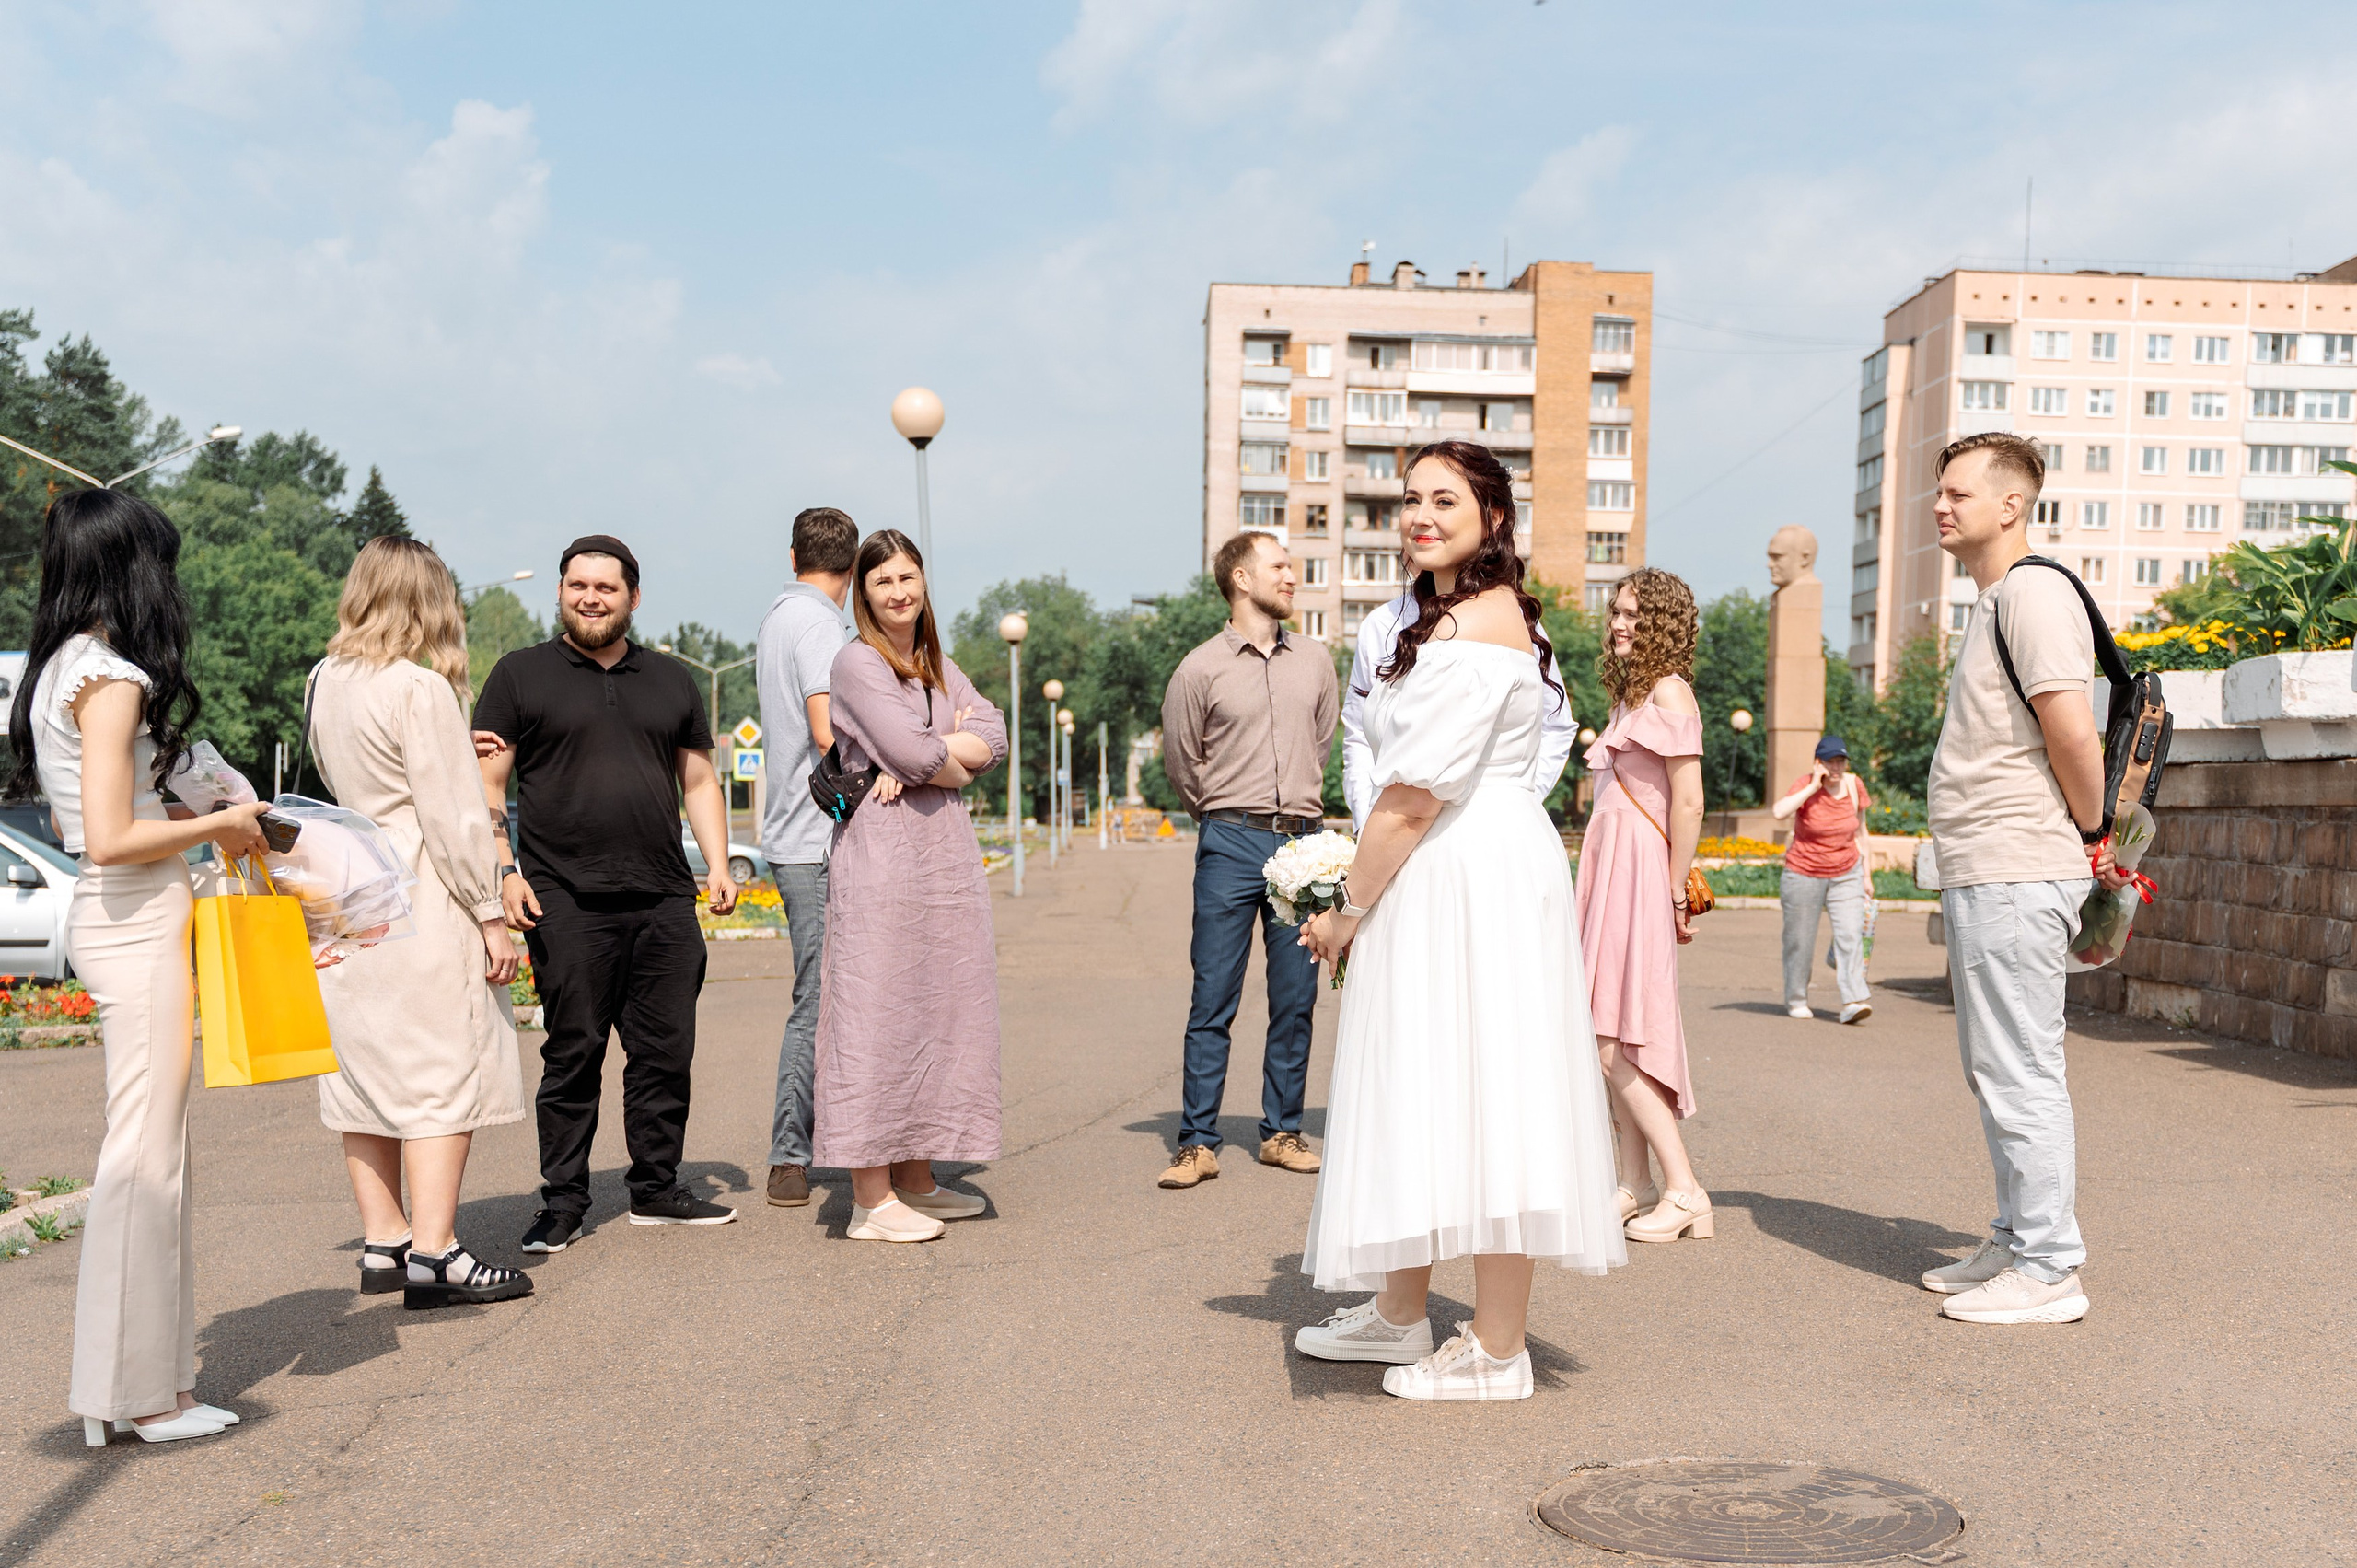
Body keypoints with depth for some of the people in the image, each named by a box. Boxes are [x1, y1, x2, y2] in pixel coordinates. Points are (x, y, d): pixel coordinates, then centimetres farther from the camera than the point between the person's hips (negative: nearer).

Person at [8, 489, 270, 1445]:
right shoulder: (112, 678, -15)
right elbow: (111, 839, -21)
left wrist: (206, 826, 15)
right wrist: (219, 824, -8)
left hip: (121, 922, 10)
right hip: (136, 926, -10)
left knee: (149, 1150, 15)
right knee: (145, 1153, -2)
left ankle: (144, 1380, 23)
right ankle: (141, 1392, 7)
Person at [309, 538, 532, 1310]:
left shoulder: (325, 682, 9)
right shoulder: (422, 688, -13)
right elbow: (453, 817, -15)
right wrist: (489, 914, -10)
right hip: (422, 901, -8)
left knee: (368, 1067, 12)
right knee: (445, 1073, -4)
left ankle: (383, 1243, 19)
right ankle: (433, 1254, -4)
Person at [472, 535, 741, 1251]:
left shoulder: (673, 682, 18)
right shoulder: (521, 675, 6)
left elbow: (700, 782, 20)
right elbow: (487, 783, 2)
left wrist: (718, 866, 9)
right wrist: (505, 871, -9)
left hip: (665, 901, 4)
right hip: (566, 903, -4)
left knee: (666, 1052, 6)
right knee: (572, 1055, 0)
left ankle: (657, 1189, 18)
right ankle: (563, 1203, 10)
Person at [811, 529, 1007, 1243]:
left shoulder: (940, 667, 19)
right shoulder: (858, 662, -4)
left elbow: (993, 736, 4)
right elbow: (909, 749, -15)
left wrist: (928, 759, -11)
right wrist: (957, 766, 3)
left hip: (947, 854, 8)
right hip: (882, 851, -8)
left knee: (939, 1009, 9)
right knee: (879, 1011, -7)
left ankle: (916, 1177, 18)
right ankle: (871, 1197, -3)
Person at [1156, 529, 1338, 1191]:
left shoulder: (1316, 661, 10)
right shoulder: (1200, 670, -1)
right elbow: (1180, 763, 8)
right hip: (1231, 846, -3)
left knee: (1295, 998, 7)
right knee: (1213, 999, -3)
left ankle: (1282, 1132, 18)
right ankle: (1198, 1142, 3)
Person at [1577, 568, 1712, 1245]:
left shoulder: (1668, 691, -10)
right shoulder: (1629, 691, 18)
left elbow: (1688, 802, -14)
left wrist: (1676, 892, -11)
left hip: (1638, 870, -9)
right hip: (1607, 864, 9)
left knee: (1614, 1039, -10)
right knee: (1613, 1035, 9)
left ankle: (1685, 1193, -6)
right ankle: (1636, 1184, 16)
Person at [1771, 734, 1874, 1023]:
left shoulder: (1854, 785, -1)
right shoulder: (1805, 787, -15)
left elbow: (1860, 831, 11)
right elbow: (1779, 812, -36)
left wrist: (1866, 874, 11)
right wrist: (1814, 786, -29)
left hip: (1846, 874, 3)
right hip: (1804, 874, -3)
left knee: (1851, 935, -12)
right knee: (1800, 942, 6)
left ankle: (1853, 1002, -18)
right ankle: (1796, 1000, 23)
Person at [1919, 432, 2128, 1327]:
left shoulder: (2032, 591, -12)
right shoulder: (1992, 600, 20)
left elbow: (2073, 732, -20)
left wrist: (2094, 837, -8)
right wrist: (2090, 841, 17)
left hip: (2015, 875, -11)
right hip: (1984, 875, 11)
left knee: (2020, 1072, -6)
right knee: (1998, 1069, 16)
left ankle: (2047, 1271, 2)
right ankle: (2017, 1245, 26)